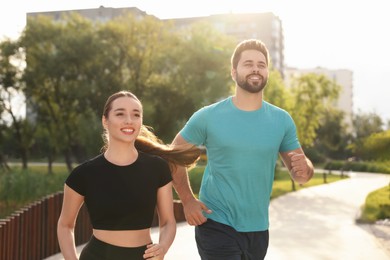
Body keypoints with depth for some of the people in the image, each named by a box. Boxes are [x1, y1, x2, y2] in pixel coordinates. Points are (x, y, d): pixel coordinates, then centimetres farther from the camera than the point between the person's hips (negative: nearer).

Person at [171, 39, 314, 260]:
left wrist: (304, 169, -19)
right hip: (217, 226, -4)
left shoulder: (282, 120, -1)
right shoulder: (208, 117, -8)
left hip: (258, 229, 4)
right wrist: (188, 200, -7)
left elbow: (300, 174, 5)